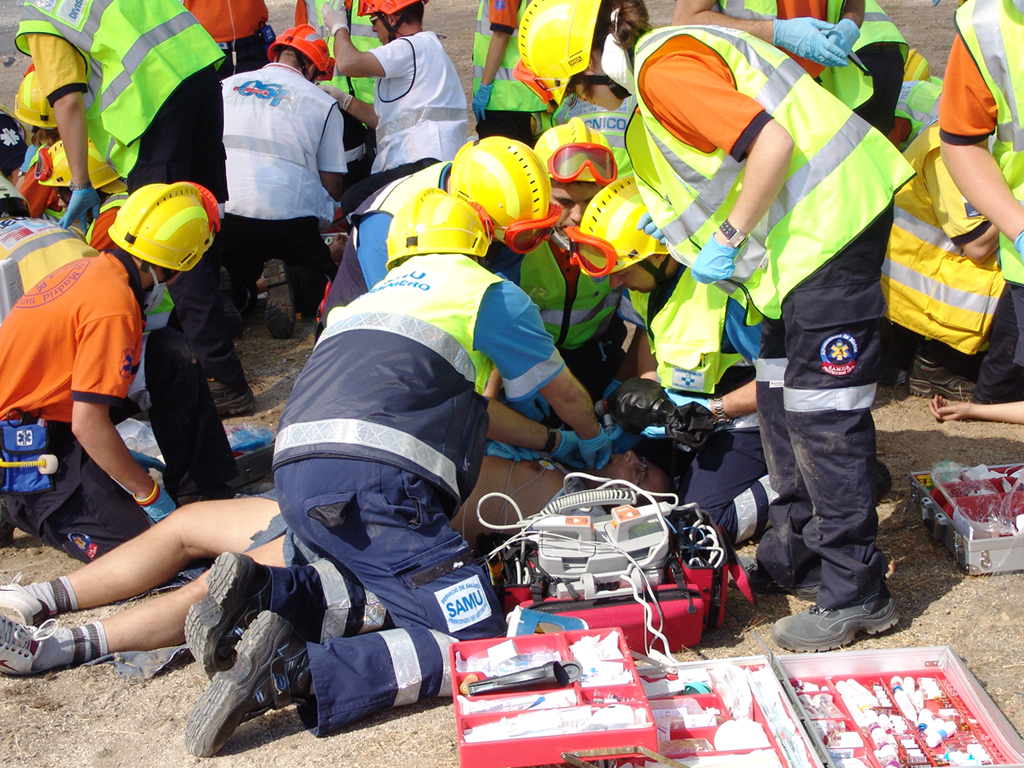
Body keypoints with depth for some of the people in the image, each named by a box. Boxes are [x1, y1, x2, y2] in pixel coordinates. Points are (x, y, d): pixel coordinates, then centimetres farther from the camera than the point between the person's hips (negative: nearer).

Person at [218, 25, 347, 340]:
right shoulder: (323, 103, 7)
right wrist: (328, 213, 29)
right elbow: (331, 184, 6)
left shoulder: (228, 86, 16)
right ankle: (292, 282, -16)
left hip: (224, 216, 3)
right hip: (290, 220, -3)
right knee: (325, 278, 19)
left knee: (238, 276, 26)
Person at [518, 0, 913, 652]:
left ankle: (856, 595, 3)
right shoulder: (665, 59, 17)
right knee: (780, 402, 16)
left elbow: (772, 142, -25)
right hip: (806, 232, 11)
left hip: (831, 222, -11)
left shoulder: (663, 69, -15)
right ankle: (797, 554, 29)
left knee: (822, 415, -7)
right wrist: (679, 217, 15)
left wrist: (728, 239, -17)